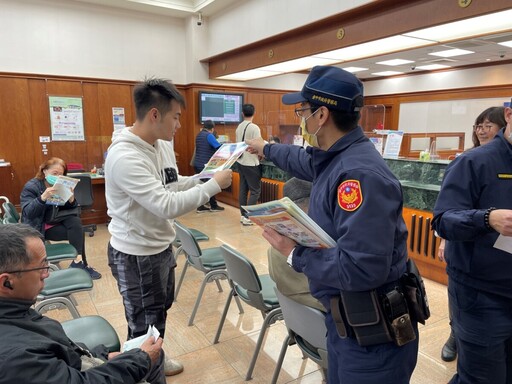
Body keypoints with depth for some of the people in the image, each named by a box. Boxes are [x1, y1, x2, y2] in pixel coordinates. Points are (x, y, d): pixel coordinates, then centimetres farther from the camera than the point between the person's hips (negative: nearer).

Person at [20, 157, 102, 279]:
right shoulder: (31, 186, -11)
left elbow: (70, 208, 2)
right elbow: (28, 213, -23)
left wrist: (71, 200, -22)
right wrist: (43, 197, -38)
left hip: (57, 221, 5)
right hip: (39, 227, -5)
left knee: (75, 222, -25)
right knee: (77, 232, -23)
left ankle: (78, 261, -19)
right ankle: (81, 264, -13)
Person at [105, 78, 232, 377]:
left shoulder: (163, 144, 0)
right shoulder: (125, 156, -29)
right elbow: (167, 205, -34)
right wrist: (214, 185, -26)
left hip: (162, 246, 10)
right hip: (137, 255, -9)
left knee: (161, 310, 28)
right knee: (146, 326, 9)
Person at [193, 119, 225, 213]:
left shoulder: (199, 135, 13)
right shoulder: (209, 135, -13)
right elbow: (219, 147, -19)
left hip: (197, 164, 8)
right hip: (205, 165, -8)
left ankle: (200, 207, 15)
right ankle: (213, 206, 17)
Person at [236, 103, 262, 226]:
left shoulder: (239, 127, 6)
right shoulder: (254, 127, -15)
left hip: (240, 162, 7)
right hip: (251, 163, -7)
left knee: (243, 189, 13)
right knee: (255, 191, 1)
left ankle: (243, 215, 19)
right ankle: (248, 217, 1)